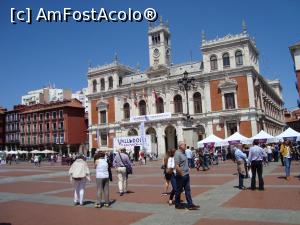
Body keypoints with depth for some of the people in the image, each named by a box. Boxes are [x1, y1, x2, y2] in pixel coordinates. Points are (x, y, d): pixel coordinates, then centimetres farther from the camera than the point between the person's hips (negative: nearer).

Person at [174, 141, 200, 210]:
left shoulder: (183, 153, 11)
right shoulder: (177, 154, -18)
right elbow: (177, 166, -23)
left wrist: (188, 169, 14)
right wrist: (182, 174, -19)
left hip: (186, 175, 9)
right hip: (181, 176, -9)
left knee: (188, 190, 9)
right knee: (179, 190, 6)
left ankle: (190, 204, 13)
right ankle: (177, 204, 19)